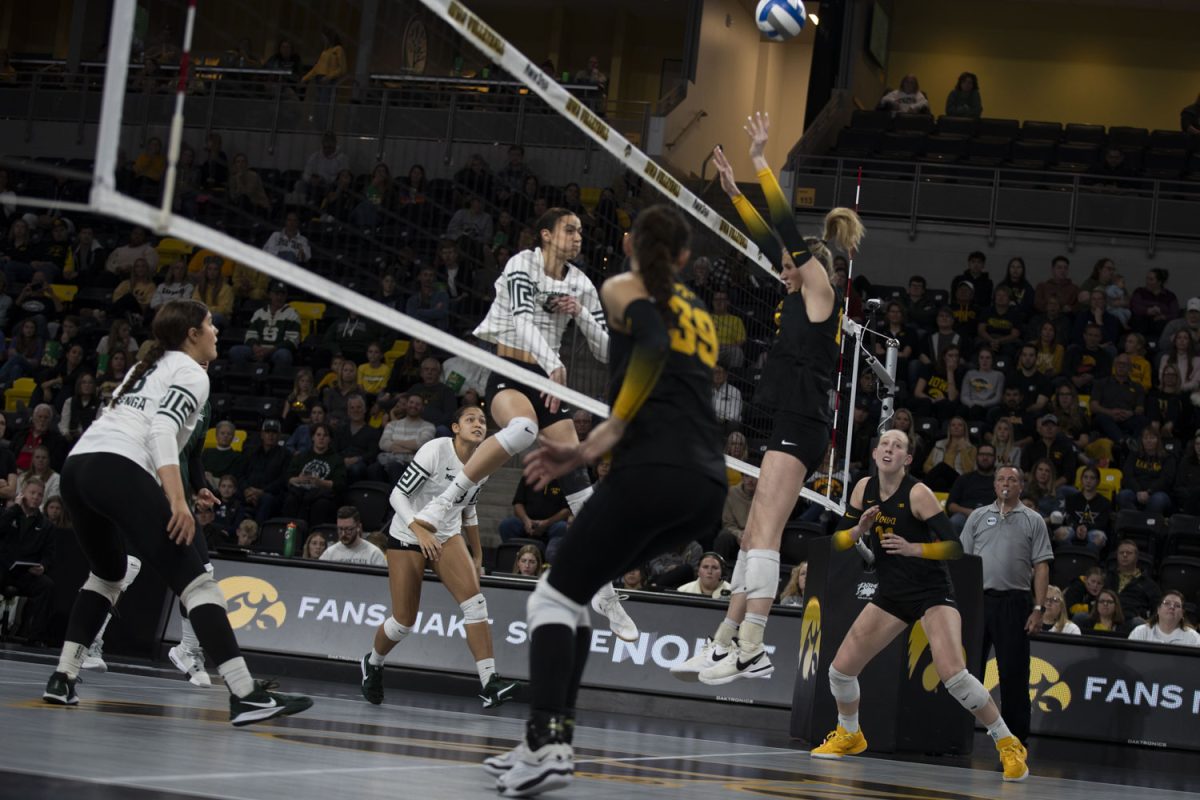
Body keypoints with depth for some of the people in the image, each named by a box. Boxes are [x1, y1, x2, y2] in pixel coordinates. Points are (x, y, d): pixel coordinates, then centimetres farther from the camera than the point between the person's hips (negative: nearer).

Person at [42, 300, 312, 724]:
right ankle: (244, 695, -19)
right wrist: (177, 500, -21)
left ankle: (62, 680, 24)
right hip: (119, 471, -9)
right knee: (193, 579, -11)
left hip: (77, 465, 9)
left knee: (107, 574, 31)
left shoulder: (146, 367, 30)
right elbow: (163, 430, -12)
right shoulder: (191, 374, 5)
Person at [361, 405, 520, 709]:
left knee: (474, 601, -19)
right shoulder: (436, 450, -19)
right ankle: (373, 664, 31)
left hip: (448, 535, 5)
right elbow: (398, 494, -18)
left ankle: (490, 683, -24)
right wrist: (420, 530, -32)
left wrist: (477, 555, 16)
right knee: (404, 622, -2)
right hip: (407, 535, -5)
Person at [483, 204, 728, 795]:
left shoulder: (622, 288, 8)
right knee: (575, 590, 19)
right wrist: (587, 452, 20)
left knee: (553, 597, -2)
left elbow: (653, 346, -13)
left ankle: (545, 746, -21)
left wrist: (603, 438, -11)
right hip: (707, 485, 7)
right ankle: (553, 739, 12)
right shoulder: (700, 315, 29)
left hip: (653, 473, -7)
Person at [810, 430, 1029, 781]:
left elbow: (955, 547, -19)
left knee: (953, 675, -25)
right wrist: (859, 529, -16)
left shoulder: (918, 493, -16)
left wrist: (913, 548, -32)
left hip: (933, 592, -6)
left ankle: (1008, 745, -10)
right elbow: (838, 541, 4)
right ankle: (849, 736, 32)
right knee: (840, 669, 3)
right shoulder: (864, 488, 0)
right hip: (891, 594, 6)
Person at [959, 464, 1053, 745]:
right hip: (978, 599, 2)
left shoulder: (1033, 520, 6)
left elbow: (1041, 567, 2)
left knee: (1013, 670, -1)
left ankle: (1015, 738, 4)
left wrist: (1039, 608, -6)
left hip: (1014, 602, -2)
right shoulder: (978, 516, 13)